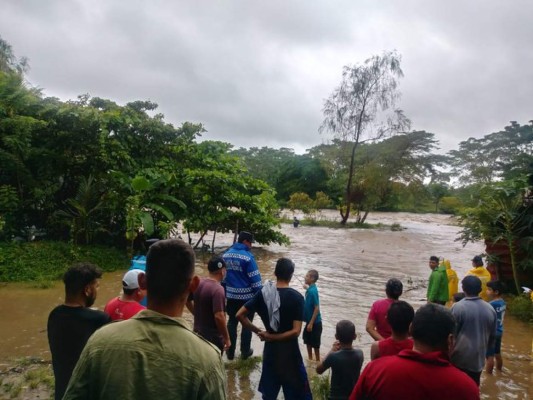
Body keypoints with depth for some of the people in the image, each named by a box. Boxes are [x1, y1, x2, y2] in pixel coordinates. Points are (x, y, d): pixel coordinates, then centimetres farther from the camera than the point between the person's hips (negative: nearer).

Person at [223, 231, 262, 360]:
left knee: (232, 322, 16)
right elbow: (255, 279, -16)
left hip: (231, 296, 5)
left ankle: (230, 351, 22)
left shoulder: (225, 255, 3)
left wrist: (224, 293, 19)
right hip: (247, 297, -5)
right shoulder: (247, 257, -17)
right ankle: (245, 351, 20)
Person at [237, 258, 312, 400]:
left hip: (270, 349, 4)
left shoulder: (263, 293, -5)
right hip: (289, 351, -4)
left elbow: (240, 315, -5)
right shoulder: (296, 297, -15)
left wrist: (258, 331, -1)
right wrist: (272, 337, -11)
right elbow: (296, 331, -20)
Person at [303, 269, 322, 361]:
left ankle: (317, 361, 21)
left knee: (315, 343, 5)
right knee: (307, 340, 20)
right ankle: (310, 359, 35)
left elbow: (317, 308, -24)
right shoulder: (309, 289, 4)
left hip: (315, 322, -9)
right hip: (309, 321, 9)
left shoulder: (313, 291, -24)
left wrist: (311, 323, -22)